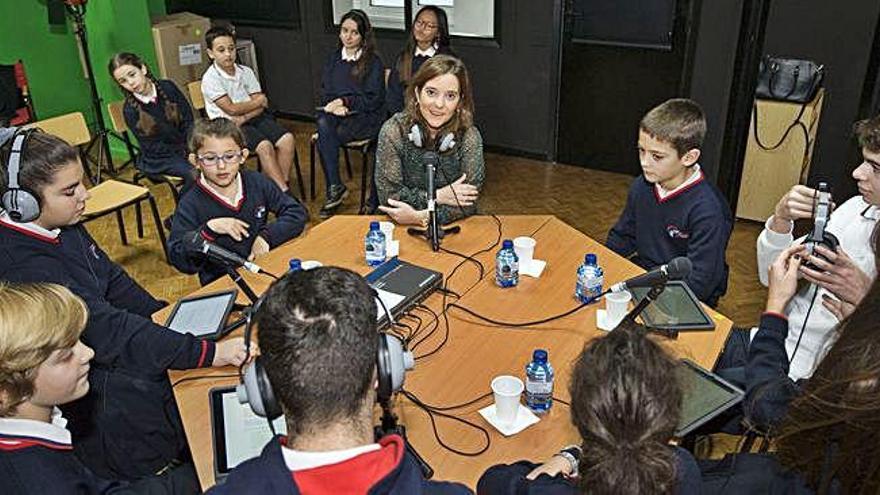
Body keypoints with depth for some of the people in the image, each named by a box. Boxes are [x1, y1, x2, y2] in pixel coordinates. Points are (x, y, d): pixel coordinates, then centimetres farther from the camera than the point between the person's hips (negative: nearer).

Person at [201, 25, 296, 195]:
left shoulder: (245, 72, 8)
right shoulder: (210, 79, -8)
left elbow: (262, 105, 2)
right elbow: (231, 108, -13)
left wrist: (244, 118, -15)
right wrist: (259, 102, -1)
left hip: (254, 118, 6)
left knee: (287, 139, -18)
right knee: (265, 146, -29)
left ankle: (282, 185, -13)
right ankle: (284, 193, -25)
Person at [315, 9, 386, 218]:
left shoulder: (373, 61, -1)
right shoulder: (333, 58, 15)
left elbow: (372, 100, -6)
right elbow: (325, 92, 12)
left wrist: (344, 102, -13)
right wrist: (334, 106, -10)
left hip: (364, 117, -4)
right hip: (336, 112, 4)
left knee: (324, 137, -29)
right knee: (323, 124, -32)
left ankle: (333, 190, -18)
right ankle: (335, 187, -28)